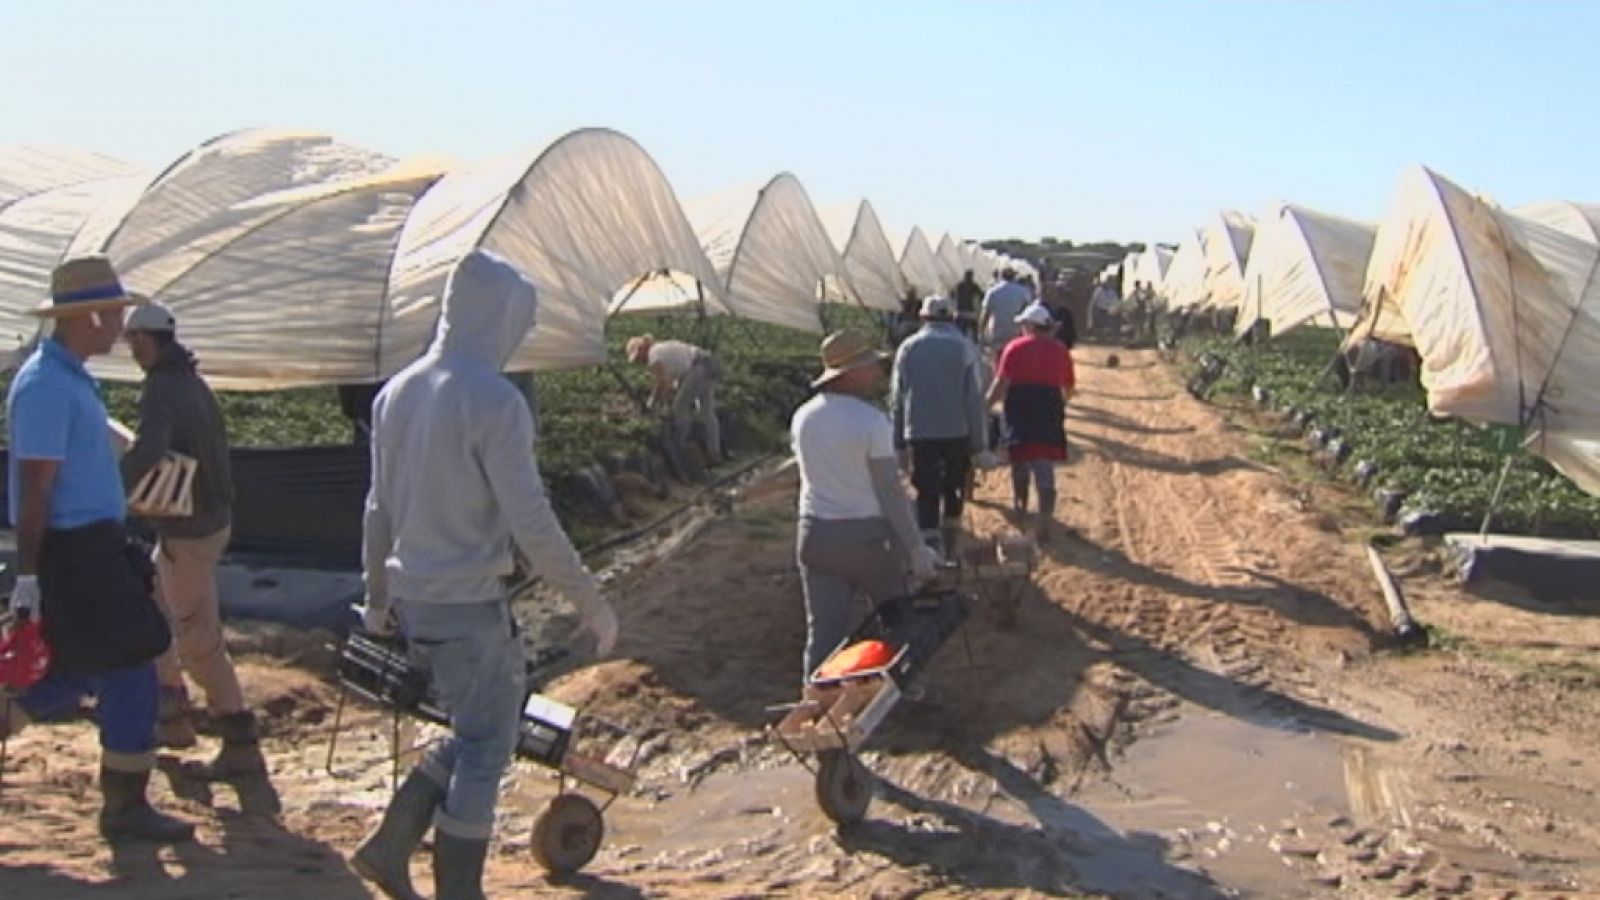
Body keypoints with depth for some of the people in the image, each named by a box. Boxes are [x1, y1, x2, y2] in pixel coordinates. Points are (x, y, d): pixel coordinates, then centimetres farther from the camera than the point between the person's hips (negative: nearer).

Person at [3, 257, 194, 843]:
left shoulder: (70, 377, 13)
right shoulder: (47, 384, -17)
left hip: (94, 549, 10)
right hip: (72, 554, -10)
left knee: (85, 669, 18)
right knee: (128, 675, -3)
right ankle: (124, 808, 7)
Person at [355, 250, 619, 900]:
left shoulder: (397, 392, 7)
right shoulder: (493, 400, -18)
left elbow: (379, 508, 15)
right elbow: (531, 523, -20)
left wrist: (378, 596, 24)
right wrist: (592, 603, -11)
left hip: (412, 601, 8)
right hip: (470, 607, -8)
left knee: (474, 732, 22)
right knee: (483, 752, 6)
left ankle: (389, 845, 19)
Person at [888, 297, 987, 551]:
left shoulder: (908, 348, 0)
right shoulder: (964, 348, -3)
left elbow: (896, 396, 2)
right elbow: (975, 397, -5)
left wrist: (898, 439, 8)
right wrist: (979, 440, -1)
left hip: (920, 433, 0)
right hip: (957, 432, 0)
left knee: (926, 493, 2)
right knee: (953, 491, 17)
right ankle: (948, 547, 24)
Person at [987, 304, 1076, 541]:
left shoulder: (1014, 348, -1)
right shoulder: (1061, 350, 8)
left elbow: (1001, 384, -8)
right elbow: (1068, 390, 12)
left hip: (1020, 411, -1)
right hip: (1050, 413, 1)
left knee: (1020, 460, 19)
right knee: (1045, 469, -1)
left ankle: (1020, 504, 38)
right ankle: (1044, 523, -10)